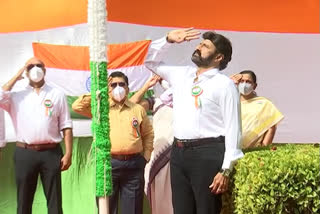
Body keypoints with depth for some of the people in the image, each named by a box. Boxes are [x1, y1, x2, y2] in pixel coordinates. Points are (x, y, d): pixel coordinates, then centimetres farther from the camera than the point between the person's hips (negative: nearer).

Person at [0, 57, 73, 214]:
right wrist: (16, 77, -1)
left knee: (54, 201, 5)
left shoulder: (57, 95, 6)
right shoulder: (16, 96, 9)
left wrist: (68, 153, -4)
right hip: (25, 153, 1)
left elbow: (66, 126, 4)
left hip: (51, 153, -1)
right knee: (24, 201, 9)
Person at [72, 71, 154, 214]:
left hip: (133, 164, 1)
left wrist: (145, 156, 9)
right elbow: (77, 106, -4)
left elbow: (148, 133, 17)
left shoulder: (138, 109, 10)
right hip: (108, 163, -1)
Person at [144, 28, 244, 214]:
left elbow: (233, 129, -9)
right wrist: (168, 40, 11)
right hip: (179, 152, 6)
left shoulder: (224, 84, -4)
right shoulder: (182, 75, 15)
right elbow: (151, 61, 27)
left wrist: (226, 170, -15)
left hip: (208, 154, -6)